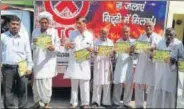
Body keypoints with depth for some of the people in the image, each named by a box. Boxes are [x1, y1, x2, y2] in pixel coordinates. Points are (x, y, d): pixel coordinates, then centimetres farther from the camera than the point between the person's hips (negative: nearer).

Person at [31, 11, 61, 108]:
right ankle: (38, 101, 25)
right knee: (36, 82, 9)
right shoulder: (35, 31, 9)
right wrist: (34, 44, -11)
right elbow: (32, 47, 11)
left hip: (48, 61, -3)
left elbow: (58, 47, -4)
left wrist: (53, 48, -25)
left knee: (46, 83, -5)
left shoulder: (54, 32, -2)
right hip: (37, 61, 4)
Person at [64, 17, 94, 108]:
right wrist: (67, 45, -14)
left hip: (85, 63, -1)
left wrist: (91, 49, -13)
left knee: (84, 84, 2)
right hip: (74, 62, 1)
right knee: (74, 83, 7)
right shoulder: (72, 33, 7)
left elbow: (92, 48, 10)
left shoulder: (90, 35, 6)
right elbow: (66, 48, 9)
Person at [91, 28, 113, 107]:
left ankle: (106, 101, 9)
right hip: (98, 64, -1)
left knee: (107, 83, 1)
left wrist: (112, 54, -13)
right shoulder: (96, 42, 9)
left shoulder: (110, 42, 12)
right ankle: (96, 101, -2)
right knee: (97, 83, -6)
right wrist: (94, 53, -19)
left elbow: (112, 53, 10)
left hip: (107, 64, 1)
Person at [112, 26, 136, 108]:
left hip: (128, 66, -1)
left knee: (129, 85, 0)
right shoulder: (118, 41, 9)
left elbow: (135, 57, 0)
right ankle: (116, 102, 13)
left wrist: (131, 53, -19)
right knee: (117, 84, 2)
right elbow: (115, 55, 10)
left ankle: (126, 102, 13)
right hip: (119, 65, 1)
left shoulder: (133, 42, 4)